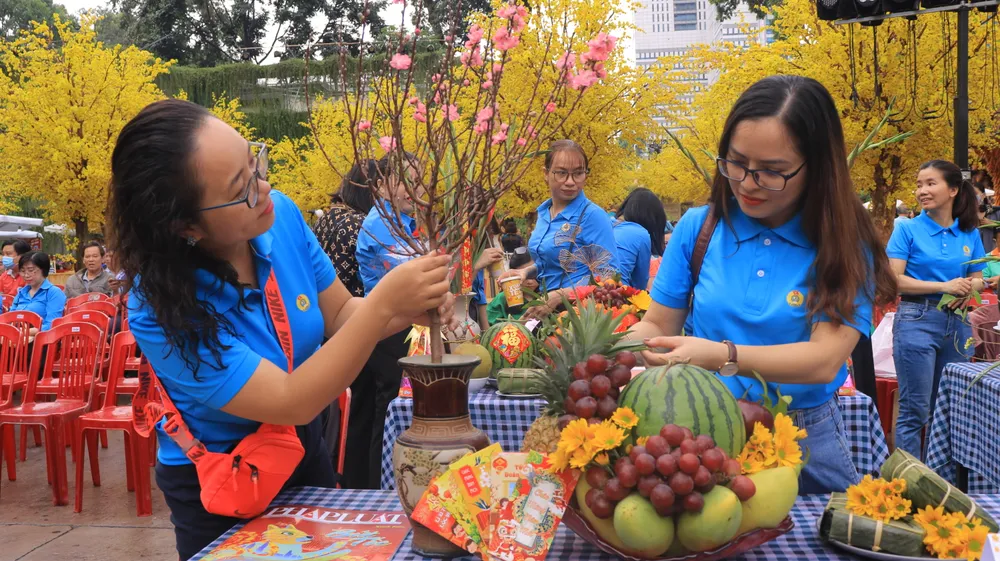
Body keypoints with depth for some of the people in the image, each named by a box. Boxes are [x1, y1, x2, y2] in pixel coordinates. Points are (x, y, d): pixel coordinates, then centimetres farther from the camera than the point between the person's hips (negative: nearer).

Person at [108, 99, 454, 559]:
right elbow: (292, 403, -33)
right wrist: (384, 304, -38)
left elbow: (340, 314, -4)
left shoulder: (280, 215, -17)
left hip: (305, 451, 6)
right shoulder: (159, 312, -33)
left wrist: (408, 310, -24)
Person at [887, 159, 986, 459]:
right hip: (917, 320, -5)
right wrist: (945, 286, -18)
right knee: (915, 409, -2)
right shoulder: (908, 229, -5)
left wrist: (969, 289, -11)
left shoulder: (970, 234, 7)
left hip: (957, 323, 5)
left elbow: (978, 278, 13)